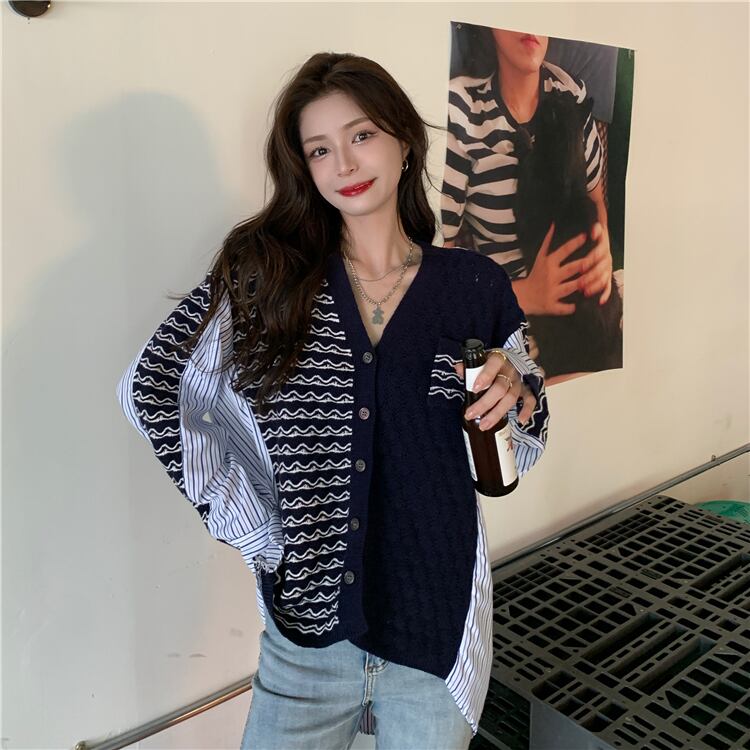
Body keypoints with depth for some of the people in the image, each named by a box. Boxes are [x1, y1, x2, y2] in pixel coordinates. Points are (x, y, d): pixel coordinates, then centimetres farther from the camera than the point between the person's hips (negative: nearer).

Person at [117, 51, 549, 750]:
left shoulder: (474, 284, -4)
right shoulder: (263, 274, -5)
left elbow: (515, 452, 7)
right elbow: (150, 386, -4)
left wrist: (516, 399, -17)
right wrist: (252, 527, -7)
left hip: (436, 634, 1)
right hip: (308, 630, 0)